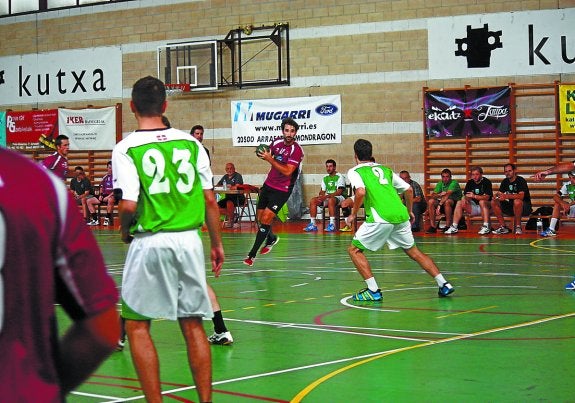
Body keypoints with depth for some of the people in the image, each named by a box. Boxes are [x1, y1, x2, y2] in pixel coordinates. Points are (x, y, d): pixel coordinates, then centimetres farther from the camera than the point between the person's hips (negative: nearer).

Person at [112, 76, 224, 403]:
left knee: (137, 324, 8)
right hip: (189, 240, 4)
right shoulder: (191, 143, 4)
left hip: (150, 241, -4)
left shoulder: (126, 148, -7)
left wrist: (125, 231, 4)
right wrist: (217, 243, 15)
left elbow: (129, 205, -16)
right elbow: (210, 199, 5)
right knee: (193, 324, 11)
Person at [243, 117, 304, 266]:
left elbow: (287, 171, -26)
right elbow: (269, 154, 22)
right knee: (260, 217, 13)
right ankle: (271, 239, 43)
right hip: (268, 185, 7)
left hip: (282, 190, -7)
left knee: (266, 218, -13)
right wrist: (263, 154, -2)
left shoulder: (296, 150, -18)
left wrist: (270, 159, -28)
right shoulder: (277, 142, 0)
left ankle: (252, 254, -6)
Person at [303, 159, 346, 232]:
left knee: (330, 200, -41)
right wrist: (321, 196, -11)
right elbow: (322, 191, 15)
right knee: (313, 200, -16)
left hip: (338, 197, -7)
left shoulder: (339, 177, -6)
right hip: (327, 197, 7)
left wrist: (327, 196, -25)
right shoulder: (325, 178, 15)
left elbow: (339, 192, -16)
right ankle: (312, 224, -17)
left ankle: (332, 224, -40)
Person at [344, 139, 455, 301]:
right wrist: (409, 211, 34)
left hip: (380, 218, -6)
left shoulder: (355, 171, 7)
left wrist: (353, 215, -3)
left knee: (354, 250, 10)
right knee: (413, 251, 22)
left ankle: (373, 290, 0)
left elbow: (361, 192, -13)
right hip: (401, 215, 6)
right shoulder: (385, 169, 23)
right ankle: (444, 284, 16)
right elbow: (408, 189, 22)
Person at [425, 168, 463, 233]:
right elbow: (432, 195, -5)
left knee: (447, 201, -37)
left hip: (455, 203, -6)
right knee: (431, 201, -17)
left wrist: (439, 205, -37)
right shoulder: (440, 184, 4)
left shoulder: (454, 183, -15)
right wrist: (439, 195, -28)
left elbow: (447, 194, -28)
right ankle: (433, 226, -16)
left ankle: (448, 226, -28)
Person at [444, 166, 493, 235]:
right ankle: (454, 227, -15)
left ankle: (486, 227, -38)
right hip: (474, 207, 5)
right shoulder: (470, 183, 6)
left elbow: (487, 197, -22)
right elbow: (465, 196, 3)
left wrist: (474, 196, -35)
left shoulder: (486, 182, -11)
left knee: (482, 202, -36)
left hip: (486, 207, -5)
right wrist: (465, 199, -22)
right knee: (459, 203, -13)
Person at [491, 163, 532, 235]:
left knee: (517, 201, -39)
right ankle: (503, 227, -7)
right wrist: (496, 195, -25)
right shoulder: (505, 182, 6)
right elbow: (499, 193, 1)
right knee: (494, 202, -10)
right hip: (511, 207, 6)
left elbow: (521, 196, -30)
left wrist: (506, 196, -42)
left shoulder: (521, 180, -15)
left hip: (525, 207, -6)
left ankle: (518, 227, -23)